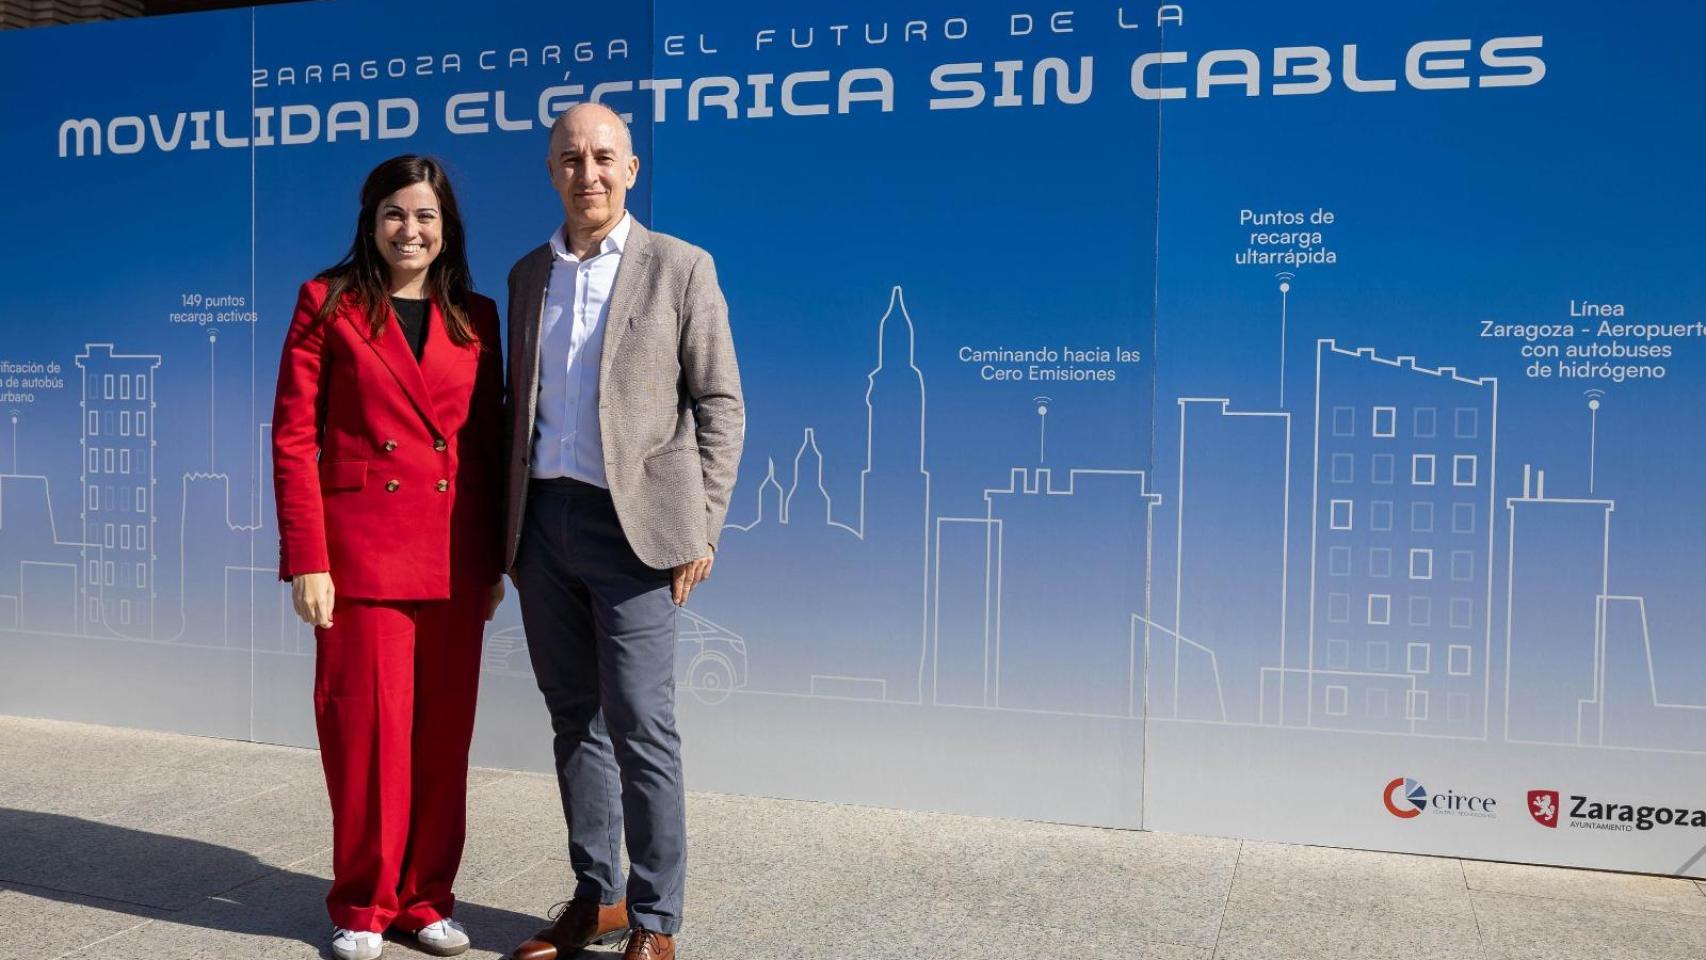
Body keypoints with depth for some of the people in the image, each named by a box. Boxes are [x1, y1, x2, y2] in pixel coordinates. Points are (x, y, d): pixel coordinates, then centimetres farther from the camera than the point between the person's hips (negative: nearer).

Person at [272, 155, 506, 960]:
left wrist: (494, 560, 8)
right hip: (364, 550, -3)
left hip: (455, 558, 3)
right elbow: (293, 437, -3)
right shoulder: (329, 303, 1)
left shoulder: (475, 317, 10)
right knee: (369, 729, 2)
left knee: (444, 733, 8)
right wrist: (306, 560, -10)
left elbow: (489, 442, 11)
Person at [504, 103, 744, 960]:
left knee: (640, 726, -3)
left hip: (630, 525, -5)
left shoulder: (678, 268, -1)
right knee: (575, 721, 12)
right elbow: (520, 403, 16)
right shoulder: (529, 275, 13)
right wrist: (511, 527, 12)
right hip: (542, 522, 5)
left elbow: (721, 406, -3)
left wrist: (701, 529, -8)